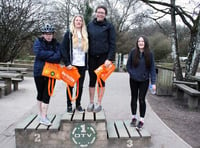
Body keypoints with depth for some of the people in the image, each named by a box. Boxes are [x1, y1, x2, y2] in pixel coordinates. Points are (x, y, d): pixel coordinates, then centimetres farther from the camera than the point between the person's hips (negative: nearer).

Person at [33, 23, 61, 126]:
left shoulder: (56, 43, 5)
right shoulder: (38, 42, 1)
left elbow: (58, 57, -11)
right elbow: (38, 53, -19)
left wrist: (45, 57, -21)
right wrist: (52, 53, -16)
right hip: (39, 72, -1)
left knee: (47, 94, -1)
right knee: (40, 93, 11)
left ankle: (43, 117, 5)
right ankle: (40, 113, 27)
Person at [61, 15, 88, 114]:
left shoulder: (85, 35, 13)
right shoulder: (68, 34, 1)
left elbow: (87, 50, 14)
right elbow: (63, 49, -6)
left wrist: (86, 63, 5)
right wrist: (67, 63, -13)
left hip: (82, 65, 3)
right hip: (71, 64, -3)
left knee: (80, 85, 9)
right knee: (70, 85, 5)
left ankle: (78, 104, 23)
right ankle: (69, 105, 17)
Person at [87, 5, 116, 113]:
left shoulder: (109, 26, -1)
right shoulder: (90, 25, 7)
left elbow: (112, 43, -4)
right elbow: (87, 41, 10)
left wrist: (109, 58, -13)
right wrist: (86, 57, 5)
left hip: (103, 57, -2)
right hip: (92, 57, 3)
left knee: (101, 80, 5)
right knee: (92, 80, 7)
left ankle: (99, 103, 14)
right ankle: (91, 103, 18)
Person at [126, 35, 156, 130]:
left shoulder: (149, 54, -8)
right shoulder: (133, 52, -7)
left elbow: (152, 68, -7)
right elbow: (128, 65, 2)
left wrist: (153, 82, -12)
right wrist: (132, 74, -10)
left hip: (144, 81, -1)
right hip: (133, 80, 2)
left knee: (141, 100, 1)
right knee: (134, 98, 13)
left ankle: (141, 120, 15)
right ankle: (134, 118, 29)